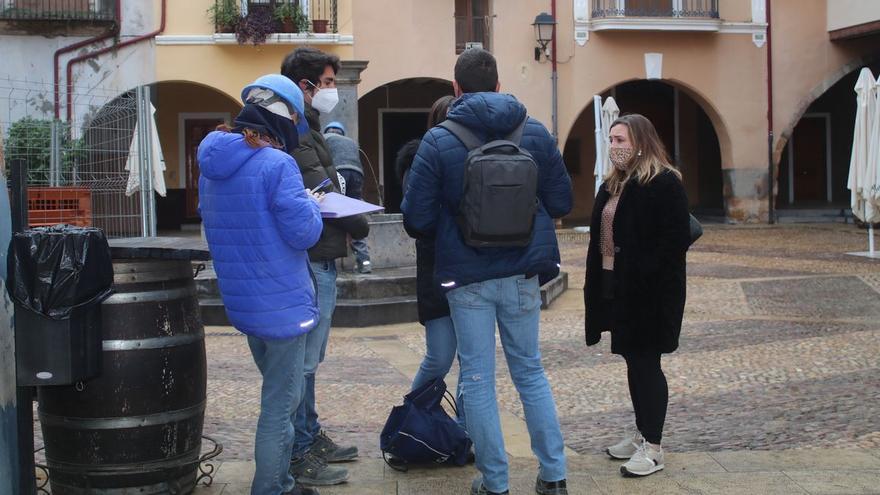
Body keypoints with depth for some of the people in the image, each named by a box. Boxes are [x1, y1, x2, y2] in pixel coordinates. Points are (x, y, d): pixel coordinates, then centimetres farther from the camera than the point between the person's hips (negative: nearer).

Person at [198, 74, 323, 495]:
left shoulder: (211, 163, 6)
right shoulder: (276, 164, -20)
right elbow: (302, 232, -21)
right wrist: (312, 205, 0)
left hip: (242, 301, 9)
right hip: (282, 303, -9)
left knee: (278, 395, 23)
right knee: (280, 404, 3)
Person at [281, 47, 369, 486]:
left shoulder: (305, 129, 17)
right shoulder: (294, 134, -15)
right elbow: (325, 196, -18)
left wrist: (348, 236, 6)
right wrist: (361, 229, -4)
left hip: (320, 258, 11)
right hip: (310, 263, -11)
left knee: (307, 359, 18)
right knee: (302, 361, -4)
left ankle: (311, 437, 30)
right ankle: (299, 456, 3)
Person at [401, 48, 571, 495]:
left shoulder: (437, 142, -10)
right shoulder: (535, 132, -2)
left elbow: (417, 217, -10)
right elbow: (561, 202, 2)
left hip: (467, 277, -3)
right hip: (523, 273, 3)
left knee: (478, 380, 8)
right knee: (530, 370, 16)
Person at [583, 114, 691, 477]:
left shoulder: (664, 183, -12)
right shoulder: (613, 185, 15)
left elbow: (677, 239, -18)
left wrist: (645, 276, -22)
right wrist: (598, 283, 9)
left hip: (649, 293, -8)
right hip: (616, 288, 8)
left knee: (646, 363, -3)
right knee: (635, 362, 15)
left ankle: (653, 447, 6)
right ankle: (642, 434, 27)